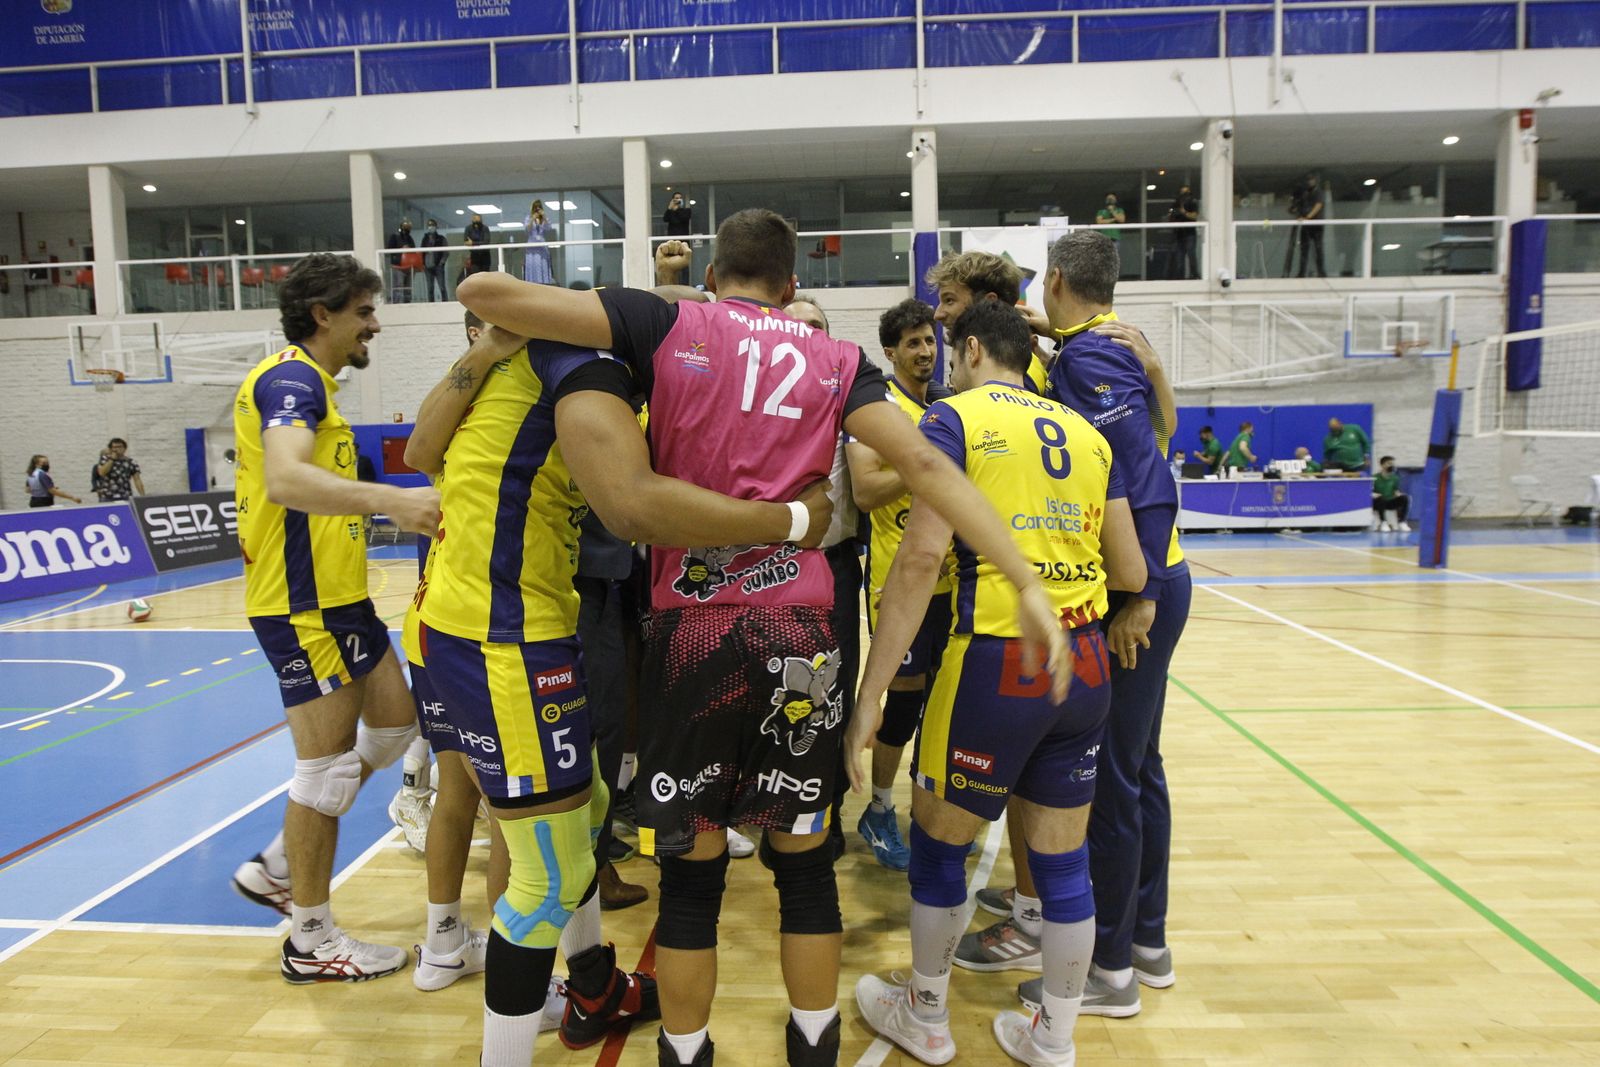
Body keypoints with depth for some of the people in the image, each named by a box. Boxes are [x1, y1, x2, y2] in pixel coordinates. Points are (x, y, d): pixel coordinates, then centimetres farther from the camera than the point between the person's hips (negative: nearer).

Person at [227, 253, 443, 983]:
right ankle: (311, 940, 15)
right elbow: (284, 477, -35)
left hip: (334, 593, 10)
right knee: (329, 763, -1)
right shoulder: (292, 377, -15)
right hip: (304, 601, -10)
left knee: (394, 723, 15)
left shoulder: (303, 381, 17)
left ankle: (277, 869, 27)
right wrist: (390, 500, -49)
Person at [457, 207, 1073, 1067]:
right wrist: (1027, 585, -10)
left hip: (691, 628, -1)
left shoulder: (665, 327, 3)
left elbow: (482, 290, -1)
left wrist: (495, 333, 22)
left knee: (691, 873, 12)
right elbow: (923, 464, -6)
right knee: (805, 861, 17)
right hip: (799, 631, 2)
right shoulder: (835, 361, 8)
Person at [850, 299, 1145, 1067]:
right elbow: (1131, 572, 12)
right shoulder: (1085, 433, 13)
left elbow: (922, 556, -16)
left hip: (997, 662, -5)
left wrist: (869, 694, -17)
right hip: (1086, 663, 6)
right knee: (1062, 860, 17)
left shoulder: (955, 418, -3)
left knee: (937, 842, 16)